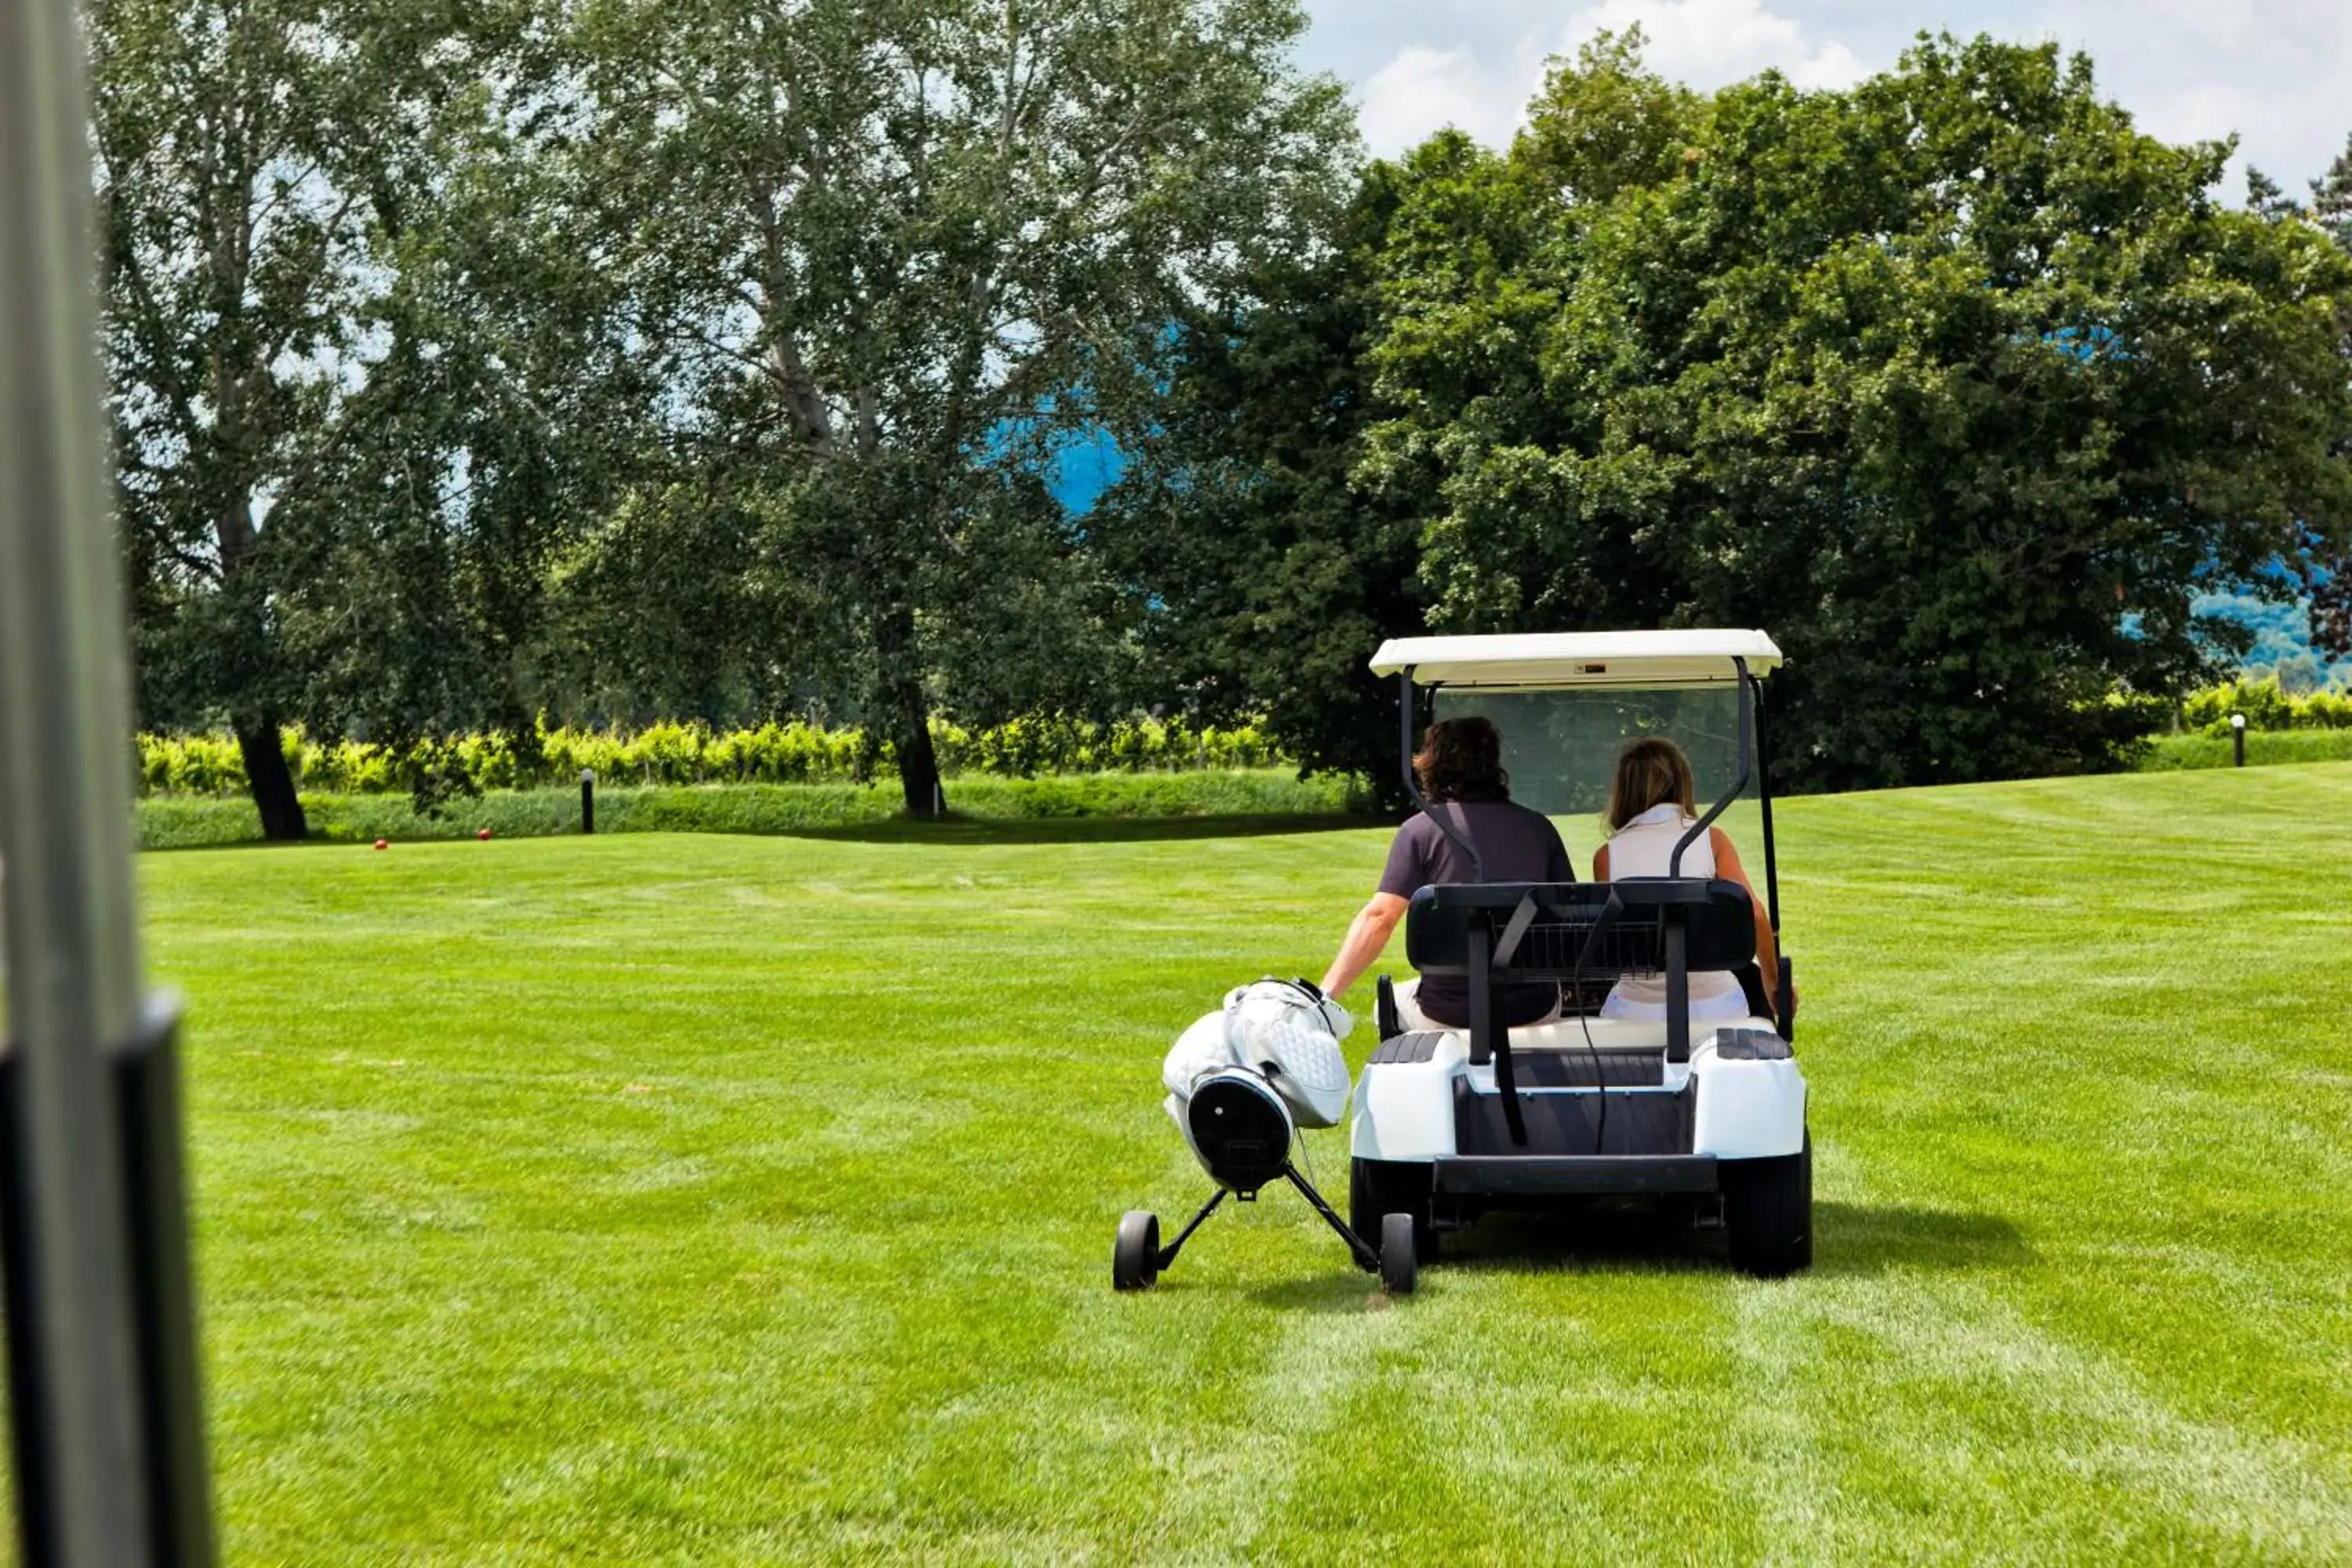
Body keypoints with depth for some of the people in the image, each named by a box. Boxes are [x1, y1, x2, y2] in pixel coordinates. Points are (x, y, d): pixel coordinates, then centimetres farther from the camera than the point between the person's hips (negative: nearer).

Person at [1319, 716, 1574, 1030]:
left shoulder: (1419, 828, -3)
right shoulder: (1539, 827, 3)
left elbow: (1380, 917, -12)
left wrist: (1325, 994, -12)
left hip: (1446, 1015, -2)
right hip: (1534, 1012, 2)